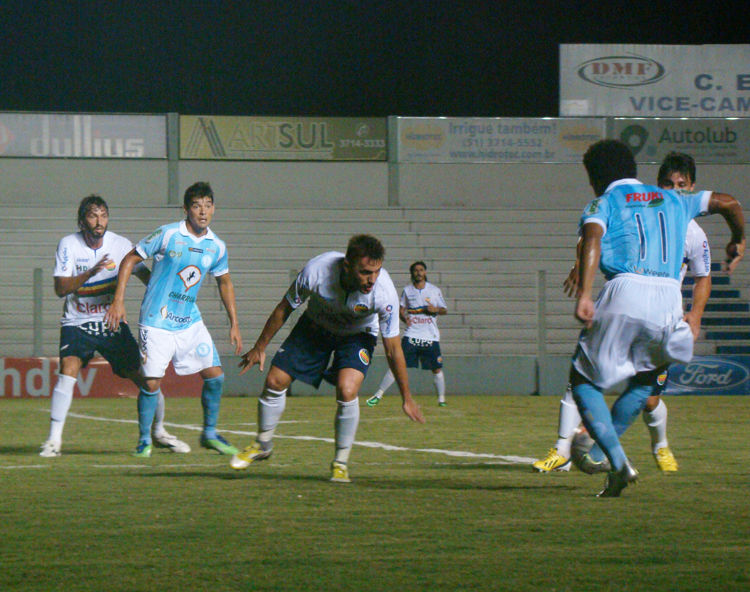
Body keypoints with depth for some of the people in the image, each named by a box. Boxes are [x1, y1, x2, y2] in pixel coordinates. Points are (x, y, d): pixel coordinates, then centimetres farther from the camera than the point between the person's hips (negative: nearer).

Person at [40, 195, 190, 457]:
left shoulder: (121, 244, -4)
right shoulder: (69, 245, -9)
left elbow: (146, 276, 6)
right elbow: (60, 288, -17)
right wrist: (91, 273, -31)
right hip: (77, 324, -2)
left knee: (143, 375, -1)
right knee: (68, 370, -24)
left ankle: (158, 431, 22)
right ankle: (54, 440, -17)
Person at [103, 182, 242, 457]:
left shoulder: (216, 246, 3)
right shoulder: (167, 235, -11)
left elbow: (224, 282, 20)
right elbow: (130, 260, -3)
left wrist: (234, 324, 18)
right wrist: (118, 300, -10)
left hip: (190, 322, 5)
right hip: (156, 322, -5)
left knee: (215, 375, -1)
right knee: (151, 383, -8)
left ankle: (210, 433, 19)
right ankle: (144, 440, 11)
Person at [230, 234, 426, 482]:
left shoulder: (385, 293, -35)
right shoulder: (317, 271, -35)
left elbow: (393, 351, -22)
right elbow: (284, 309, -14)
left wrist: (406, 397, -17)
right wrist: (260, 348, -4)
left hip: (357, 335, -2)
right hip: (315, 327, 2)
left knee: (347, 390, -26)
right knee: (275, 382, -1)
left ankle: (340, 464, -6)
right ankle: (262, 445, 27)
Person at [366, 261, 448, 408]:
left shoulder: (434, 290, 5)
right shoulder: (407, 291, 8)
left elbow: (444, 310, 8)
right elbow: (401, 309, 16)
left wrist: (436, 309, -14)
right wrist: (405, 318, -6)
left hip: (431, 336, 0)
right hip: (411, 334, 0)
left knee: (437, 368, -3)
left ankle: (441, 399, 12)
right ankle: (378, 394, -2)